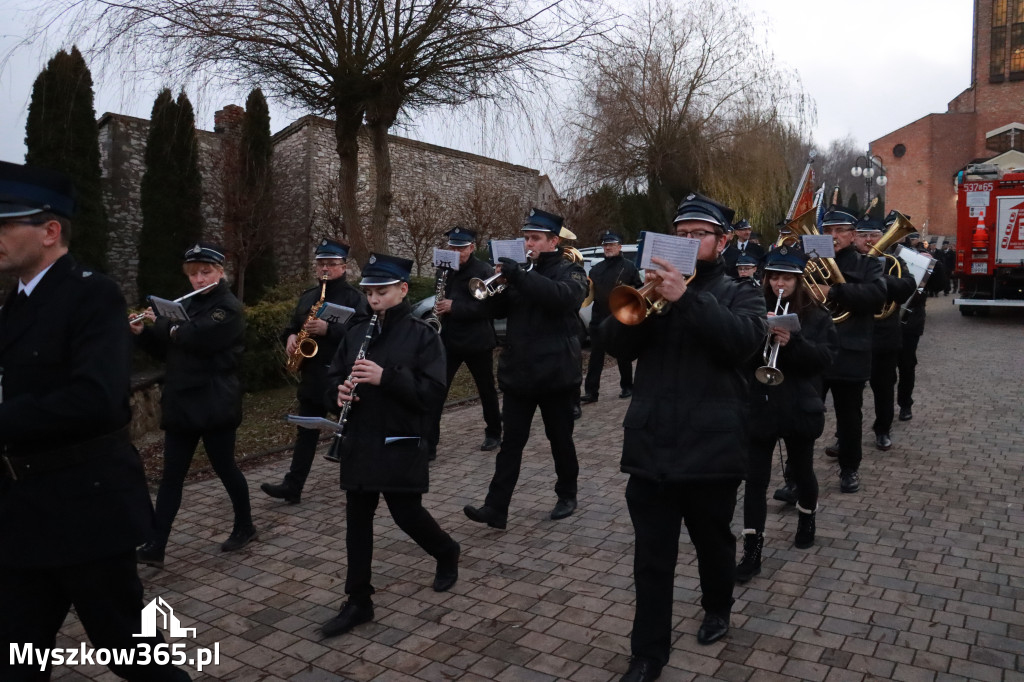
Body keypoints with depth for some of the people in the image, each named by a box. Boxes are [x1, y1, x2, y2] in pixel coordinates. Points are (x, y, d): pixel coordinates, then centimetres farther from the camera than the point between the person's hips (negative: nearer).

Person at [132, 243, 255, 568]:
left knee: (225, 468, 6)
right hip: (180, 404, 7)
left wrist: (162, 323, -10)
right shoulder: (187, 305, 14)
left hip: (215, 405, -7)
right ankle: (155, 547, 6)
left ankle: (245, 527, 26)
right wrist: (143, 332, 0)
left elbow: (196, 337, -25)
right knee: (171, 476, 4)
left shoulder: (229, 308, -9)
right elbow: (165, 350, 18)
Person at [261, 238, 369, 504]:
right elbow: (292, 325, 21)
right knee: (306, 432, 7)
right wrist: (290, 337, -2)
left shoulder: (355, 297, -8)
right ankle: (292, 486, 9)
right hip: (312, 374, 6)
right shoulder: (307, 296, 13)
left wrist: (328, 329, -28)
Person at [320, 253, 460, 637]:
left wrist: (386, 377, -26)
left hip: (401, 444, -5)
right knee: (357, 518, 8)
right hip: (359, 442, 5)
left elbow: (433, 392, -16)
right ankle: (358, 602, 20)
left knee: (406, 512, 3)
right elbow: (333, 375, 14)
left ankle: (447, 552, 36)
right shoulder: (356, 334, 8)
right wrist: (339, 392, -10)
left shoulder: (422, 335, -8)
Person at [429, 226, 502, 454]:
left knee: (486, 389, 12)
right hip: (448, 340, 4)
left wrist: (454, 307, -25)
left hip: (477, 341, -4)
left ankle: (493, 434, 32)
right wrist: (440, 309, -1)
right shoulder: (445, 269, 8)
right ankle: (428, 442, 2)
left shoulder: (484, 271, -10)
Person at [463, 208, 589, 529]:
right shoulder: (523, 271, 15)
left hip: (555, 373, -4)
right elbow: (497, 310, 8)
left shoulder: (570, 271, -3)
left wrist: (519, 276, -33)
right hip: (518, 373, 5)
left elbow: (562, 295, -27)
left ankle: (567, 496, 29)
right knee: (511, 442, 2)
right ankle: (496, 508, 0)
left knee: (560, 439, 11)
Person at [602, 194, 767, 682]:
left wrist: (687, 299, -27)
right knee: (651, 557, 5)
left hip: (711, 448, -2)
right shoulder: (657, 286, 11)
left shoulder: (740, 293, 4)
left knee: (712, 541, 19)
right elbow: (616, 343, 1)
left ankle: (717, 608, 46)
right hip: (651, 446, 2)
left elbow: (745, 339, -19)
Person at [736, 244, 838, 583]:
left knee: (801, 471, 18)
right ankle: (751, 552, 3)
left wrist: (792, 343, -26)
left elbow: (825, 357, -10)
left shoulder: (816, 316, 1)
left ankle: (807, 519, 47)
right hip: (758, 407, 0)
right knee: (755, 479, -1)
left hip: (799, 408, 0)